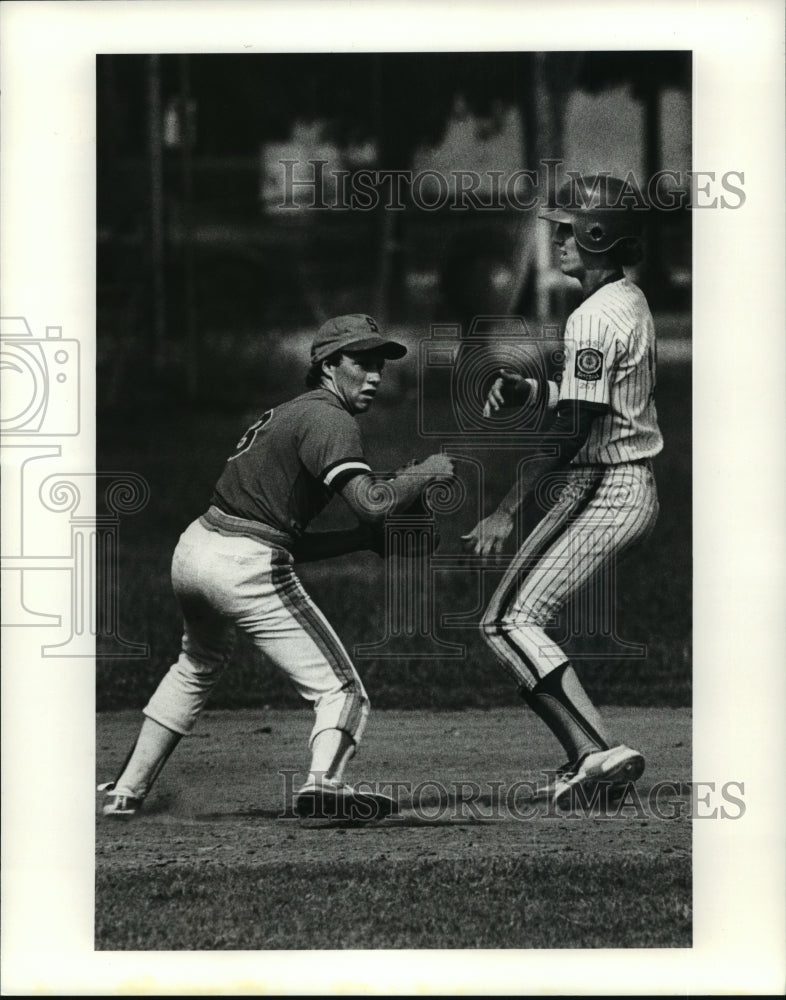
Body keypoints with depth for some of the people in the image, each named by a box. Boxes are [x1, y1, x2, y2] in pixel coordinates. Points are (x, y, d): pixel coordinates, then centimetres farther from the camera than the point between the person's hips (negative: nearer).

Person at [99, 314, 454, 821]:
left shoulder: (290, 413, 22)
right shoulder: (330, 420, -7)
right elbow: (371, 501, -22)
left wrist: (366, 537, 17)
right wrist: (427, 471, -5)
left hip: (193, 547, 9)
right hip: (248, 568, -9)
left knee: (199, 665, 35)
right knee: (341, 688, -4)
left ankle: (126, 791, 36)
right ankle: (324, 780, -32)